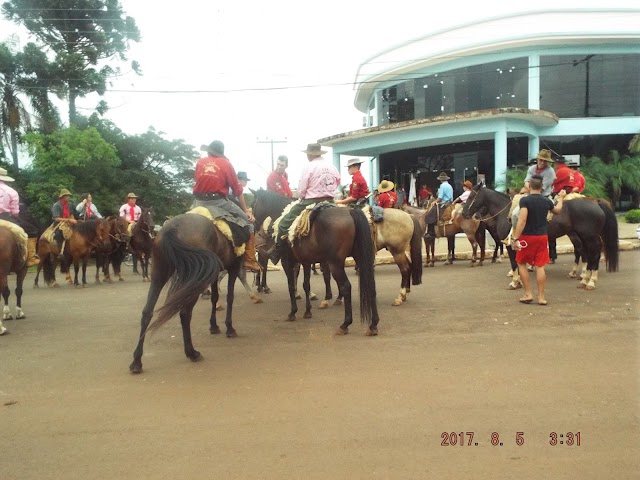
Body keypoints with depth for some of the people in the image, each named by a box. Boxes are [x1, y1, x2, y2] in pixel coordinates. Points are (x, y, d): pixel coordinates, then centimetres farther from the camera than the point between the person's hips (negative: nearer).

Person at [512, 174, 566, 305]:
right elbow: (557, 210, 25)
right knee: (540, 266, 7)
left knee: (521, 263, 12)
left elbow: (522, 220, -23)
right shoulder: (546, 201, 3)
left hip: (527, 237, -4)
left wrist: (515, 238, -22)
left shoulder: (525, 200, -14)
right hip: (542, 237, 4)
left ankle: (528, 294, 10)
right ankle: (541, 297, 10)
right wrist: (561, 198, 43)